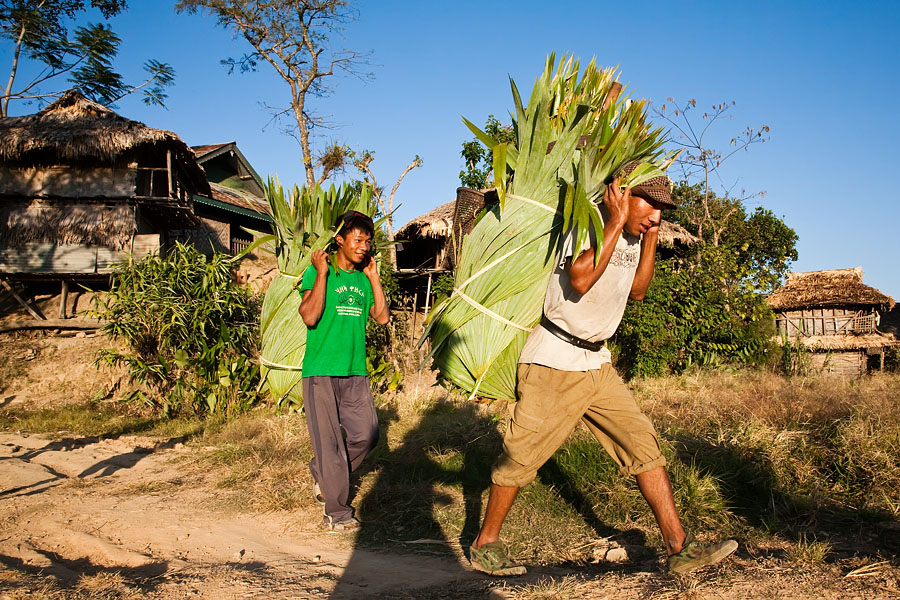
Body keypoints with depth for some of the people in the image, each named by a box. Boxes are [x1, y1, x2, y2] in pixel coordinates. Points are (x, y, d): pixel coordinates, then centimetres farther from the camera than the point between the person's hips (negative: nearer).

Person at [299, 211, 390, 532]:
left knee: (366, 434, 3)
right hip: (321, 372, -5)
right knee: (329, 442, -1)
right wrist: (322, 273, -15)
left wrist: (373, 277, 3)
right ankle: (337, 512, 11)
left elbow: (382, 317, 3)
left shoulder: (363, 279, 12)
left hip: (355, 372, 6)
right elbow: (310, 316, -18)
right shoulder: (316, 273, -5)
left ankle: (322, 473, 28)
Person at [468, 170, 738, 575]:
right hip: (553, 363, -8)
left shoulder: (632, 234, 9)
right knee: (521, 457, 0)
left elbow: (637, 290, 18)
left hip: (596, 364, 8)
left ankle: (679, 549, 10)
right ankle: (484, 545, 17)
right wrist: (617, 221, -24)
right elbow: (580, 280, -31)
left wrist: (651, 237, 5)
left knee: (644, 444, 3)